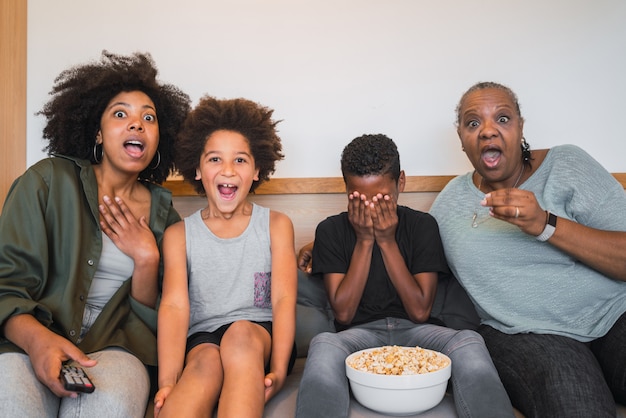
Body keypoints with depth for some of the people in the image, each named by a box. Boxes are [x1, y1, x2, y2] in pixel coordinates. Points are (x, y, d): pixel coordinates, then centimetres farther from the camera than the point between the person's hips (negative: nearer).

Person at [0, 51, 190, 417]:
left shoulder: (162, 212, 9)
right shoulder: (49, 180, 1)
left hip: (112, 345, 1)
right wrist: (37, 338, -25)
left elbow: (151, 318, 9)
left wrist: (145, 259, -9)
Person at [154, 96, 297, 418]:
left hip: (261, 335, 1)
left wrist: (278, 371, -21)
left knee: (240, 333, -34)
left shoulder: (276, 225, 9)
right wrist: (167, 384, -24)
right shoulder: (178, 234, 9)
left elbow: (284, 299, -3)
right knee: (206, 362, -35)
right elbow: (174, 305, -7)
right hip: (202, 338, 0)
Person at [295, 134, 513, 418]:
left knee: (469, 342, -32)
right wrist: (364, 241, -12)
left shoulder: (422, 226, 1)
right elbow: (343, 313, -7)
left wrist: (387, 241, -12)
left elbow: (420, 312, -6)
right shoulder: (331, 231, -1)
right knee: (323, 345, -37)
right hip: (358, 334, -1)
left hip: (412, 331, 1)